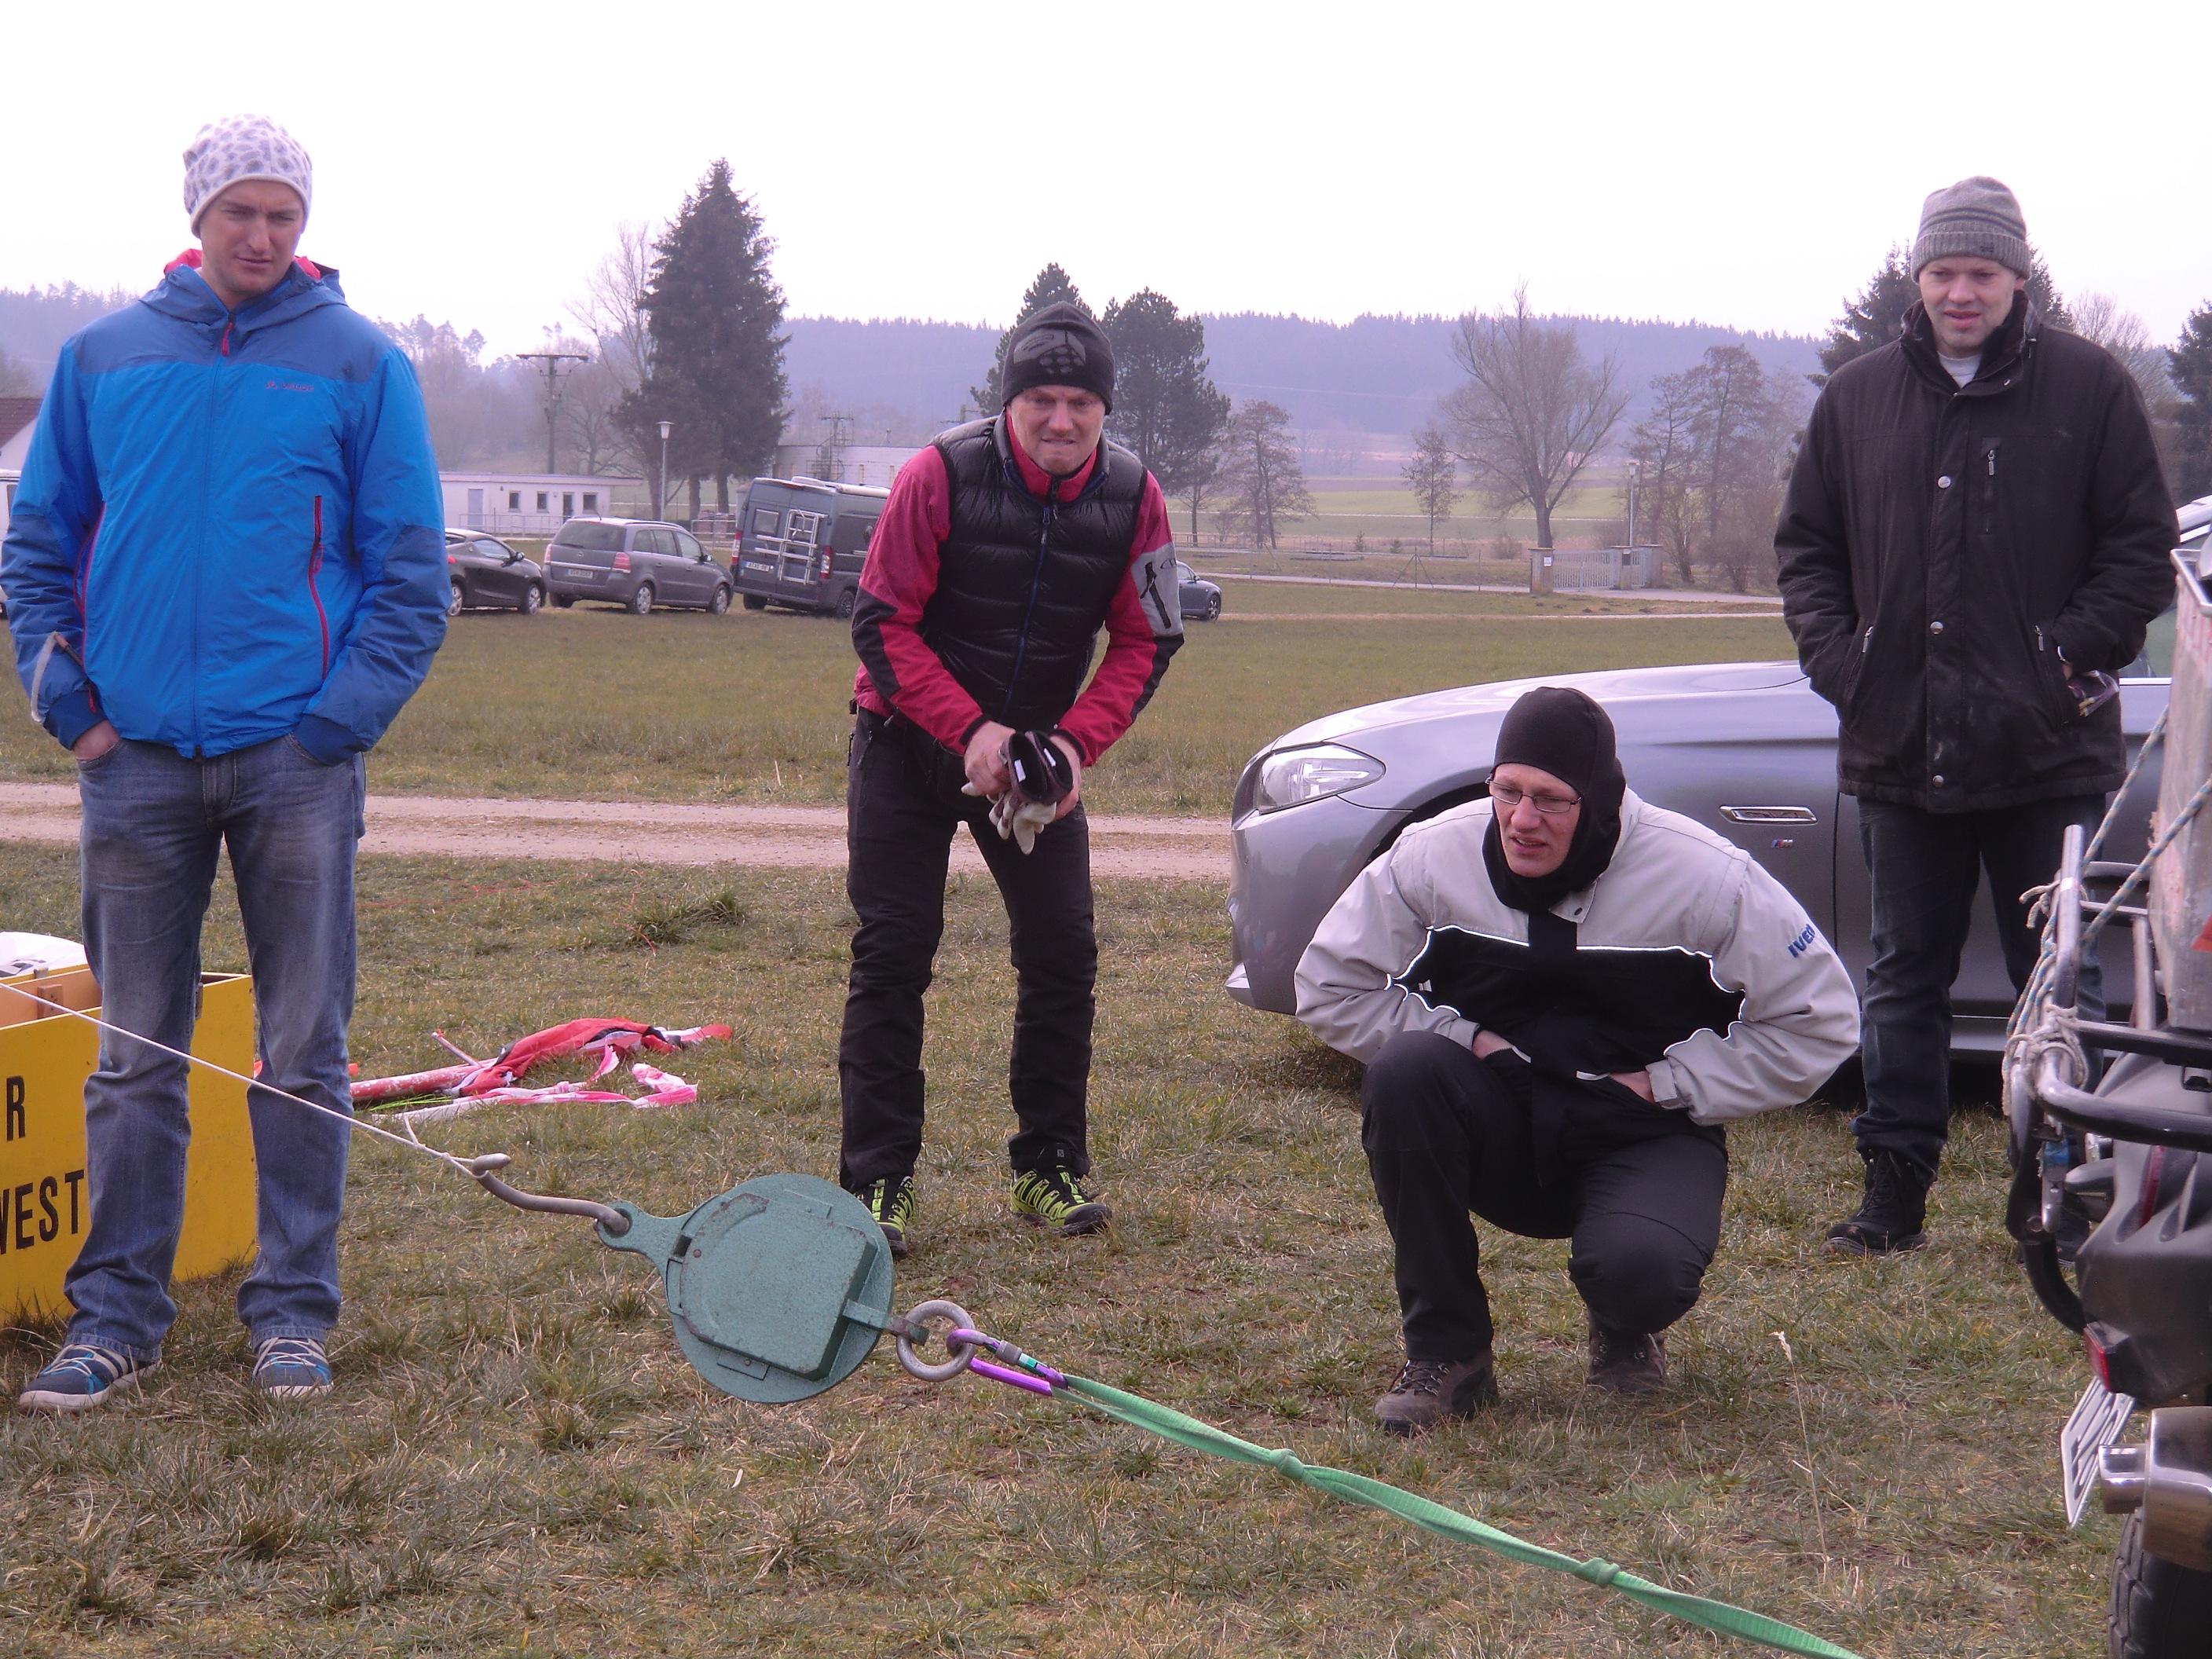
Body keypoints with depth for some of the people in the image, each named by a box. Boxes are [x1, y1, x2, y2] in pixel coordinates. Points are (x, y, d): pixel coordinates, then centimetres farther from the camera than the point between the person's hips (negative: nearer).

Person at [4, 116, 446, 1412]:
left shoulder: (361, 364, 2)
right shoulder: (105, 358, 8)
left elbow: (413, 569, 2)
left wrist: (342, 717, -8)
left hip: (295, 756, -1)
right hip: (136, 758, 2)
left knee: (303, 1051, 3)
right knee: (134, 1053, 6)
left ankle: (294, 1310, 12)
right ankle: (118, 1313, 13)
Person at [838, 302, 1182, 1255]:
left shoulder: (1133, 499, -11)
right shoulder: (941, 476, -20)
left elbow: (1146, 642, -3)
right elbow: (881, 622, -17)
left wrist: (1075, 743, -19)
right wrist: (970, 730, -28)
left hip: (1039, 753, 3)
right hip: (908, 743, -3)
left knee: (1063, 953, 0)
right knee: (892, 954, -6)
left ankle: (1051, 1168, 13)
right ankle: (877, 1182, -1)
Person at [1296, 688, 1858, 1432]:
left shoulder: (1709, 878, -13)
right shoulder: (1434, 855, -8)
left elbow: (1820, 1022, -5)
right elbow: (1330, 987, 3)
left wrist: (1667, 1081, -10)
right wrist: (1459, 1039, -10)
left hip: (1645, 1136, -2)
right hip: (1499, 1131, 2)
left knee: (1642, 1269, -35)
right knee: (1404, 1069, -31)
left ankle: (1626, 1332, 9)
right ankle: (1445, 1350, -16)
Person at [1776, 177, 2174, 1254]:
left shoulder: (2089, 388, 0)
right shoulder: (1858, 398, 9)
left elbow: (2142, 549, 0)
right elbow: (1806, 547, 15)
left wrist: (2071, 658, -9)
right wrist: (1838, 661, 1)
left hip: (2048, 751, -3)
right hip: (1899, 749, 3)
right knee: (1904, 975, 11)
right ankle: (1894, 1190, 17)